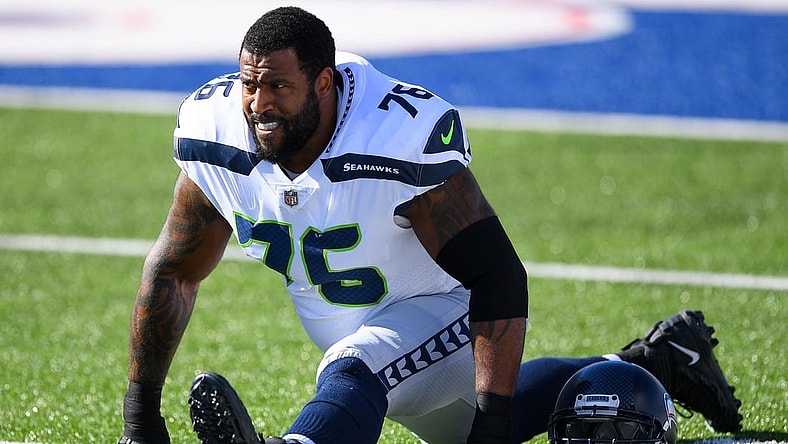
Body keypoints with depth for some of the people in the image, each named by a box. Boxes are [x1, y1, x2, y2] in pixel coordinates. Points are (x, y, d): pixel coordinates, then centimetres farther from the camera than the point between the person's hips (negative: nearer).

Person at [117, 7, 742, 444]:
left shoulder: (400, 140, -35)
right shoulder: (217, 135, -18)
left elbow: (499, 275, -32)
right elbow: (174, 271, -5)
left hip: (439, 316, -8)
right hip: (357, 334, 8)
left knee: (352, 373, -38)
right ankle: (652, 363, 45)